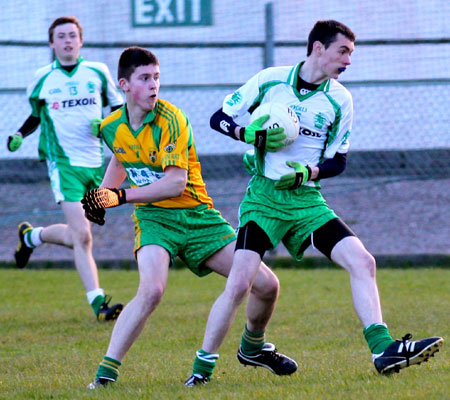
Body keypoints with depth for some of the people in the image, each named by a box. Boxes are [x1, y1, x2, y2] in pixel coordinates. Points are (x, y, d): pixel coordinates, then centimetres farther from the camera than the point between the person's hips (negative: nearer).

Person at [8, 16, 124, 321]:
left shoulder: (98, 73, 4)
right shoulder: (42, 79, 3)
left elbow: (119, 107, 13)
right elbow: (36, 115, 18)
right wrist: (19, 135, 1)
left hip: (95, 163, 3)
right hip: (64, 163, -3)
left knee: (75, 237, 10)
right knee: (81, 236, -15)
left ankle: (31, 236, 38)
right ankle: (97, 302, -12)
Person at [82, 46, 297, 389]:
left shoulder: (170, 119, -17)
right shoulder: (111, 128, 0)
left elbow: (176, 183, -25)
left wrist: (120, 196, -26)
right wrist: (101, 194, 15)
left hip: (197, 215, -1)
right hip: (154, 218, 1)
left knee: (266, 286, -3)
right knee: (152, 289, -31)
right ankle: (105, 374, -29)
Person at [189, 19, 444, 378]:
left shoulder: (340, 100, 4)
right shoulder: (270, 80, -3)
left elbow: (338, 162, 9)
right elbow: (219, 118, 4)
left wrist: (307, 172, -12)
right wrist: (251, 135, -16)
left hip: (307, 200, 3)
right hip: (264, 197, -3)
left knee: (362, 262, -13)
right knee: (240, 283, -15)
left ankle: (384, 350, -11)